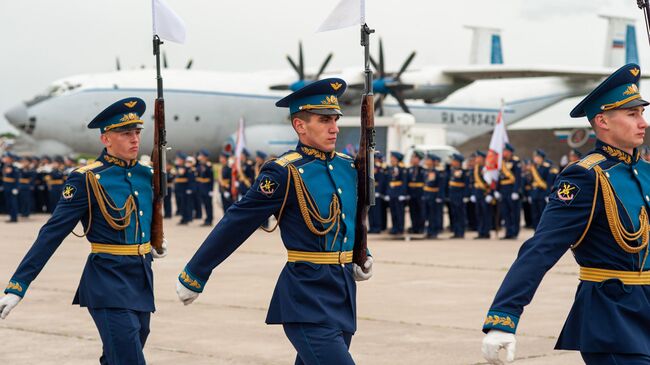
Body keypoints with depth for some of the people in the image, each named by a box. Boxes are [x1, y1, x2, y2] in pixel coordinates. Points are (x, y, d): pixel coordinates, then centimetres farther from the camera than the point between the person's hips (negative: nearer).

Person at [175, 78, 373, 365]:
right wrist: (193, 278, -3)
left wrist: (362, 257, 12)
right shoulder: (284, 173, -12)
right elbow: (234, 225, -8)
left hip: (343, 296, 8)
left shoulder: (347, 166, 10)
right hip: (308, 299, -8)